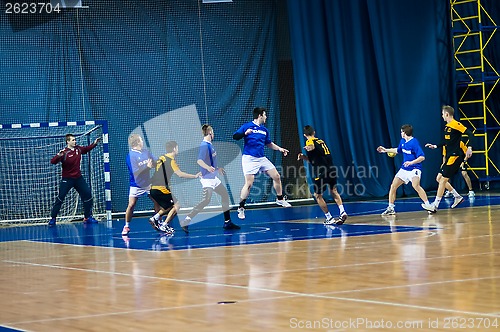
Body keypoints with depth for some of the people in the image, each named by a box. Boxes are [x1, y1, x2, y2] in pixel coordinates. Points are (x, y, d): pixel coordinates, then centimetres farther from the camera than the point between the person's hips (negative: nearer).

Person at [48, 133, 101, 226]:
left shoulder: (78, 149, 0)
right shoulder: (64, 152, -18)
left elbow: (87, 149, 23)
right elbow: (53, 161, -26)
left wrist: (95, 143, 13)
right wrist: (58, 156, -44)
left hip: (78, 178, 6)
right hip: (67, 179, -5)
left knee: (87, 194, 3)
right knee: (60, 198, -8)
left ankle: (87, 217, 14)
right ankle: (53, 218, 0)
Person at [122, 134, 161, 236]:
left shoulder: (146, 152, 2)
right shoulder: (130, 156, -17)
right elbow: (136, 172, -22)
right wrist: (147, 167, -23)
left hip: (148, 183, 6)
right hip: (136, 185, -6)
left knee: (157, 201, 4)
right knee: (131, 205, -7)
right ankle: (126, 226, 6)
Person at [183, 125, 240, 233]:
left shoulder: (210, 145, 12)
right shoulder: (204, 145, -16)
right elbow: (199, 161, -28)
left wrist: (217, 169, 37)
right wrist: (208, 167, -45)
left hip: (213, 177, 10)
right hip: (207, 178, -10)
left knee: (225, 195, 14)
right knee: (206, 200, -18)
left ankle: (227, 222, 22)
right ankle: (186, 221, -18)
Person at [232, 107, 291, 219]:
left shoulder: (264, 130, 15)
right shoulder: (247, 126, -5)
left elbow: (269, 143, 28)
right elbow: (235, 136, -12)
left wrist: (279, 149, 17)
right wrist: (245, 133, -29)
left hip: (261, 158, 7)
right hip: (249, 158, -7)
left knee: (277, 177, 6)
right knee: (249, 183, -15)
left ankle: (280, 199, 26)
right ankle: (241, 208, -4)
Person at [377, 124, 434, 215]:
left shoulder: (414, 142, -18)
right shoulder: (402, 141, 8)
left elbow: (422, 157, -24)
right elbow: (398, 150, 30)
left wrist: (411, 162, -36)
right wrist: (386, 150, 32)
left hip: (414, 168, -8)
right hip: (404, 169, 9)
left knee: (415, 185, -33)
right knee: (393, 186, 5)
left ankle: (427, 204, -29)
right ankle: (390, 208, 17)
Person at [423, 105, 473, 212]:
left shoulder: (456, 125, -13)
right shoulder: (447, 127, 15)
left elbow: (470, 134, -18)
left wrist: (469, 148, -29)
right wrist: (435, 146, 22)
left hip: (455, 156, -10)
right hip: (449, 156, 10)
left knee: (443, 179, -11)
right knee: (440, 179, 10)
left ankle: (435, 205, -11)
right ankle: (457, 197, 20)